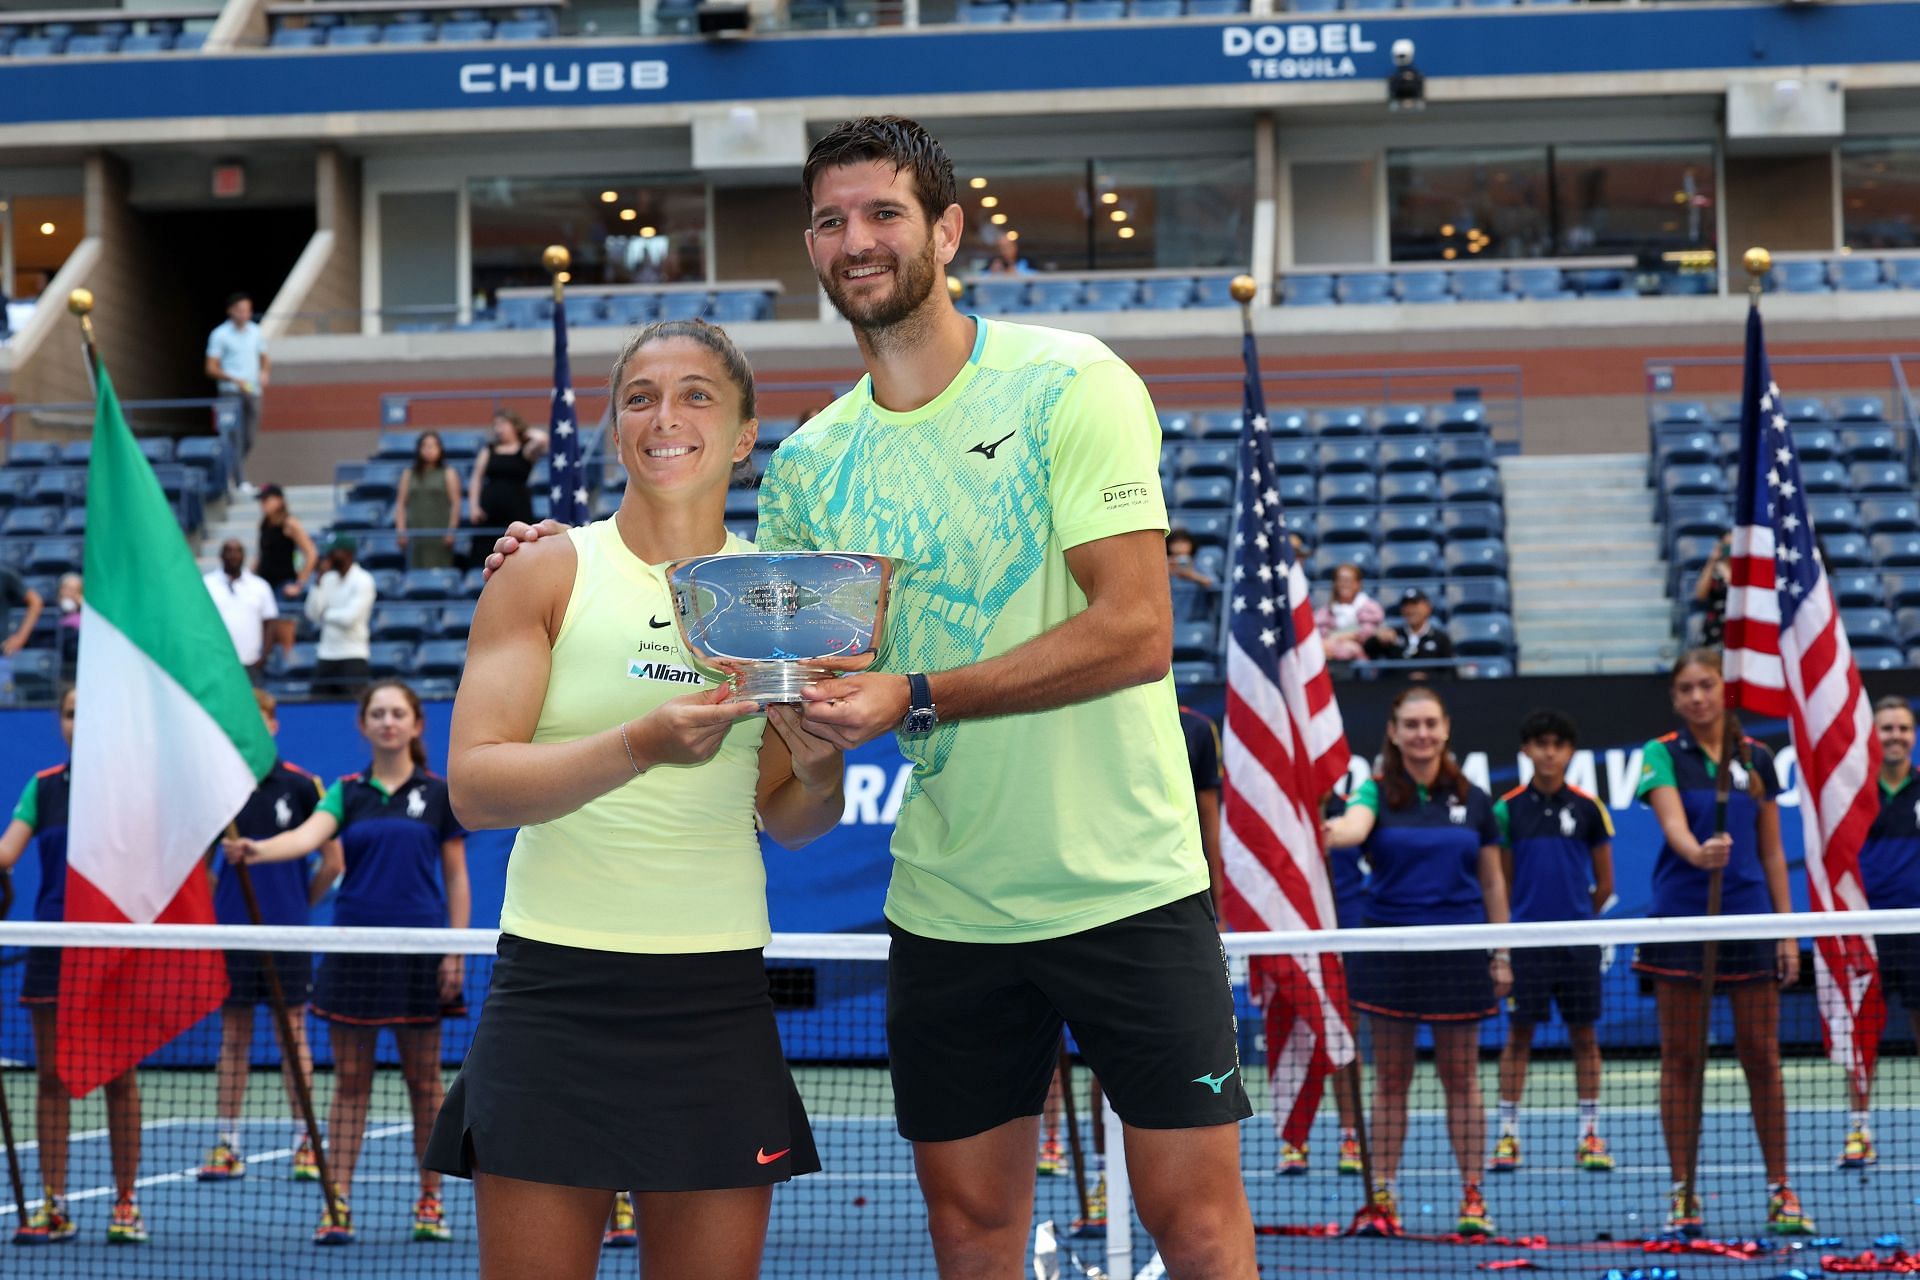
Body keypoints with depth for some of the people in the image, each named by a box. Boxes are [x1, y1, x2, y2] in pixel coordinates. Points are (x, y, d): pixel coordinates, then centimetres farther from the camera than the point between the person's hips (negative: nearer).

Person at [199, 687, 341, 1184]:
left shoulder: (301, 785, -1)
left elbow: (333, 861, 3)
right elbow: (199, 863, 11)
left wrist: (298, 905, 8)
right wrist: (220, 905, 3)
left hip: (286, 935, -2)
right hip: (231, 933, 2)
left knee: (293, 1034, 2)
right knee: (233, 1036, 5)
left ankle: (305, 1143, 6)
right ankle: (226, 1146, 6)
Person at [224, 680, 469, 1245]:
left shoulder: (438, 794, 3)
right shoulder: (347, 792, 6)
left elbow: (456, 880, 5)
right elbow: (307, 836, -13)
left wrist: (456, 952, -3)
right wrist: (255, 849, -33)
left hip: (419, 946, -1)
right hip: (354, 945, 1)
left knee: (423, 1079, 5)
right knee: (350, 1080, 2)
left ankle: (430, 1200, 13)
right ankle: (338, 1204, 3)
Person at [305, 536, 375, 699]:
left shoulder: (363, 580, -7)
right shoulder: (328, 579, 10)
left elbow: (349, 618, -15)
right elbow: (312, 612, 2)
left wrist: (326, 613, 1)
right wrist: (319, 580, -2)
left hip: (352, 656, -6)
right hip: (326, 655, 6)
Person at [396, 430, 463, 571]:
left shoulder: (448, 474, 7)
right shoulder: (408, 475, 14)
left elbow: (455, 504, 2)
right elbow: (401, 504, 11)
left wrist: (451, 529, -7)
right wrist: (401, 530, 2)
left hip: (439, 535, -2)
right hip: (415, 532, 2)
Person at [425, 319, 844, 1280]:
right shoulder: (549, 575, 1)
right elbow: (474, 785, -10)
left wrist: (818, 773, -8)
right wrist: (640, 747, -24)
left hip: (718, 993, 3)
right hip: (556, 984, -2)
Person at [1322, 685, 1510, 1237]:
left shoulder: (1472, 799, 6)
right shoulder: (1377, 792, 0)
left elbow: (1492, 882, 11)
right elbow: (1354, 825, -24)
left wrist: (1501, 955, 9)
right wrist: (1326, 832, -47)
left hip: (1458, 949, 1)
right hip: (1389, 945, -1)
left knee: (1461, 1077, 5)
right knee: (1390, 1078, 3)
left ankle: (1472, 1196, 12)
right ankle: (1381, 1197, 8)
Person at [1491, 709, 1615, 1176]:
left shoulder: (1587, 808, 2)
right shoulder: (1508, 808, 2)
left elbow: (1604, 884, 8)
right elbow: (1501, 880, 8)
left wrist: (1576, 916, 11)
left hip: (1578, 940, 0)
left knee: (1583, 1034, 4)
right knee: (1519, 1033, 2)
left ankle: (1590, 1135, 11)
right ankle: (1508, 1133, 8)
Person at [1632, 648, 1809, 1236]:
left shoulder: (1756, 758, 8)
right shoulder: (1662, 754, -1)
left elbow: (1772, 852, 11)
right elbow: (1673, 824, -18)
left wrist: (1787, 929, 6)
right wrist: (1700, 853, -40)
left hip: (1749, 917, 2)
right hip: (1681, 917, -2)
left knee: (1761, 1054, 3)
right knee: (1680, 1058, 2)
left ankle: (1780, 1191, 10)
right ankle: (1683, 1194, 8)